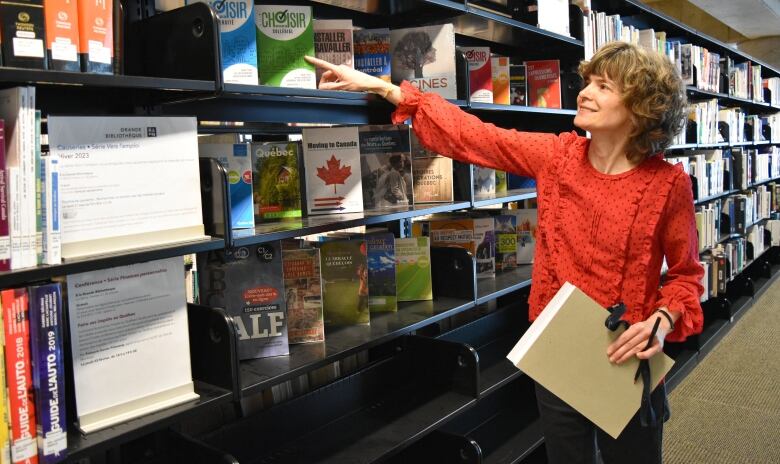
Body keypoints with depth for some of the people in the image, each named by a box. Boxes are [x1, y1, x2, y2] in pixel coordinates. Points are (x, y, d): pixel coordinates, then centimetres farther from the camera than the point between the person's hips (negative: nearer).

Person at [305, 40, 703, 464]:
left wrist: (663, 321, -20)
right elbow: (470, 136, -3)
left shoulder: (668, 183, -12)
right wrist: (380, 87, -3)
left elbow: (685, 274, 0)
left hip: (627, 366, -2)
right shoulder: (558, 155, -5)